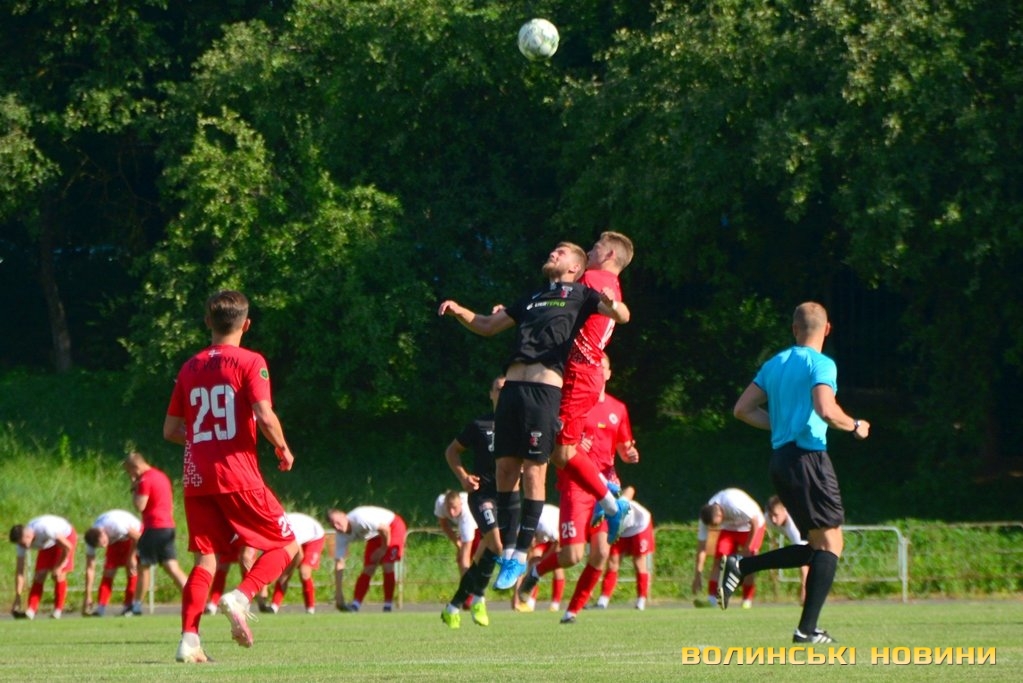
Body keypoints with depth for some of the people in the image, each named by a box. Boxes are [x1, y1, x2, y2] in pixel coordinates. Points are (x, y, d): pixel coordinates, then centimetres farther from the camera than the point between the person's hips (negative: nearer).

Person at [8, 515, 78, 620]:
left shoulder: (45, 529, -42)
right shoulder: (22, 541, -23)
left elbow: (67, 547, -31)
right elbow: (19, 571, -17)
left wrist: (58, 567, -20)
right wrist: (18, 596, -19)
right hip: (48, 544, 5)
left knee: (59, 575, -17)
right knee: (39, 575, -10)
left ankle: (57, 611, -8)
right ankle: (30, 611, -13)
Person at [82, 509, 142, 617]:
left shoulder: (116, 525, -42)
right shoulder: (92, 539, -24)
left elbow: (137, 536, -26)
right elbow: (90, 569, -18)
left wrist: (131, 557, -18)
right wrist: (88, 597, -18)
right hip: (116, 540, 4)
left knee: (131, 571, -15)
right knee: (108, 571, -7)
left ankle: (129, 606, -8)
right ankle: (101, 607, -3)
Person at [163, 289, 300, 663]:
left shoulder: (190, 368, 11)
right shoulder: (250, 362, -4)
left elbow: (171, 430, 15)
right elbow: (265, 417, -15)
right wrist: (283, 450, 2)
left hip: (197, 477, 5)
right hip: (238, 474, -5)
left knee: (206, 559, 7)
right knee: (286, 544, 7)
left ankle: (189, 639, -8)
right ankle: (240, 597, -17)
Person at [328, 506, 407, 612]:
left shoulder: (359, 518, -38)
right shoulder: (341, 536, -16)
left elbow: (385, 529, -32)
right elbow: (339, 564, -13)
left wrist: (383, 548, -17)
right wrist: (338, 593, -16)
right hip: (375, 535, 6)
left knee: (388, 566, -17)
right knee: (368, 570, -4)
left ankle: (388, 606, -8)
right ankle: (354, 605, -5)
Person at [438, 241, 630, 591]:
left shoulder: (580, 295, 12)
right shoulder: (532, 300, 30)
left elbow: (622, 315, -1)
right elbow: (487, 326, 33)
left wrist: (613, 305, -25)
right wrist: (459, 312, 14)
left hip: (545, 388, -6)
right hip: (513, 386, 6)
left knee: (533, 470, -7)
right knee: (505, 468, 2)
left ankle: (522, 555, -3)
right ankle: (508, 550, 9)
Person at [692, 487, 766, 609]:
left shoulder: (735, 505, -40)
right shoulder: (707, 517, -23)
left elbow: (755, 521, -26)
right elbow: (702, 548, -17)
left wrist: (747, 548, -21)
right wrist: (698, 573, -17)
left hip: (750, 526, -4)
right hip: (729, 528, 4)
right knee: (719, 558, -14)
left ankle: (747, 600, -8)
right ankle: (712, 598, -18)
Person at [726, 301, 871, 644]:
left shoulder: (774, 364, 15)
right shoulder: (821, 364, -7)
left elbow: (742, 409, 16)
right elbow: (826, 410, -22)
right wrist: (855, 426, -4)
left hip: (780, 458, 8)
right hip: (809, 457, -8)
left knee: (817, 547, 14)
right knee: (830, 542, -4)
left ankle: (741, 566, 3)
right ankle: (807, 629, -10)